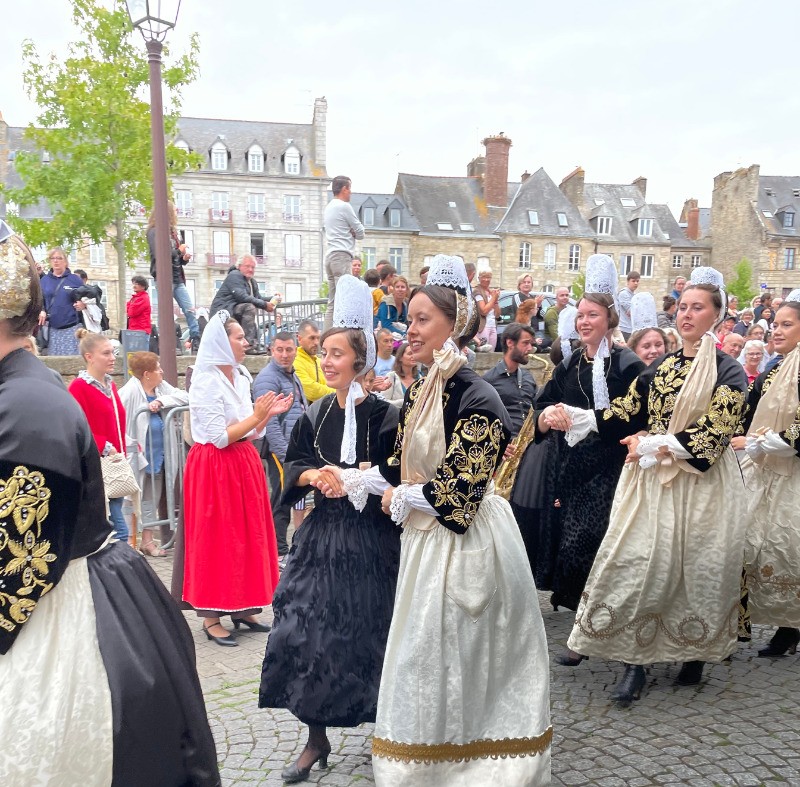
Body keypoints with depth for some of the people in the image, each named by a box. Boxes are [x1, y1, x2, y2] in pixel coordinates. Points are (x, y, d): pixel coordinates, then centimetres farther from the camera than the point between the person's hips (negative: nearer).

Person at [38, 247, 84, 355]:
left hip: (72, 328, -2)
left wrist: (83, 304, -14)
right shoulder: (44, 280, 12)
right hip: (52, 329, 2)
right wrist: (41, 311, -6)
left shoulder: (75, 279, 6)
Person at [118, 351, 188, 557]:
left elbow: (184, 397, -2)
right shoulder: (130, 391, -16)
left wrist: (161, 401, -15)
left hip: (158, 454, 7)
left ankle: (147, 540, 27)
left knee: (152, 498, 15)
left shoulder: (161, 387, 5)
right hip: (137, 455, -7)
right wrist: (128, 444, -24)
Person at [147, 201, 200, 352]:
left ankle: (197, 342, 2)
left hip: (178, 278, 8)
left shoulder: (172, 231, 19)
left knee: (190, 310, 1)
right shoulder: (154, 232, -5)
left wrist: (185, 258, 2)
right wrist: (179, 251, -9)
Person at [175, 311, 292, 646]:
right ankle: (211, 618, 9)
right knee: (215, 539, -1)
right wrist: (256, 416, -15)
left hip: (244, 463, 8)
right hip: (214, 467, -8)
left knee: (248, 536, 11)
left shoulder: (241, 378, 10)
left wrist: (269, 414, -1)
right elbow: (220, 437, -20)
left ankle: (242, 609, 23)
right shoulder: (206, 383, -14)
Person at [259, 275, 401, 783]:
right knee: (307, 636, 3)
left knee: (368, 637, 6)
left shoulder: (385, 416, -10)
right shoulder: (316, 414, 5)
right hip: (322, 539, 5)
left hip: (370, 541, -4)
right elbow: (293, 465, 8)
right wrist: (313, 475, -12)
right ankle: (317, 738, 23)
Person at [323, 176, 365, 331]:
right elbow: (360, 232, -5)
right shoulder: (344, 206, -6)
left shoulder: (328, 207, 21)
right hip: (342, 254, -9)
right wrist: (354, 233, 14)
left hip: (329, 255, 9)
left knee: (332, 302, 9)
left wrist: (349, 232, 6)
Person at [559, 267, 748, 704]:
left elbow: (714, 432, -14)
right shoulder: (661, 368, 10)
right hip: (651, 481, 4)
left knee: (696, 570, 6)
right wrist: (576, 418, -7)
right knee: (638, 565, -2)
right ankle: (635, 661, 7)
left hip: (702, 484, -3)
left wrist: (656, 444, -19)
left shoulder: (728, 371, -4)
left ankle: (695, 653, 28)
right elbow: (625, 413, 7)